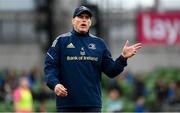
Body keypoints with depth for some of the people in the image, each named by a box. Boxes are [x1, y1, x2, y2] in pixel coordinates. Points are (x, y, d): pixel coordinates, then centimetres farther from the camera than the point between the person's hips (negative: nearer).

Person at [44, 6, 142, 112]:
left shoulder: (99, 43, 13)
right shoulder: (61, 41, 5)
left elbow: (111, 71, 10)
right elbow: (50, 66, -1)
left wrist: (123, 58, -6)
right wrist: (54, 84, -19)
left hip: (93, 104, 2)